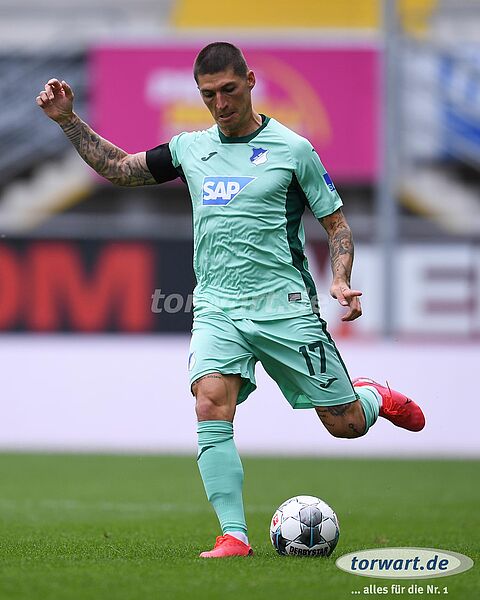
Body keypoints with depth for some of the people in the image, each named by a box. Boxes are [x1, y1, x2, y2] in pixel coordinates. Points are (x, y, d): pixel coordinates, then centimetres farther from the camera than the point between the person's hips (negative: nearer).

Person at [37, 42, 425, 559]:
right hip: (216, 308, 3)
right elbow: (117, 168, 21)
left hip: (285, 304, -2)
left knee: (345, 425, 1)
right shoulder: (191, 148, 11)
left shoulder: (292, 149, -1)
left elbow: (337, 223, 4)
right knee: (211, 405, -24)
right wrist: (68, 120, 12)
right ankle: (234, 536, -22)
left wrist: (340, 282, -12)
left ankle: (374, 397, 39)